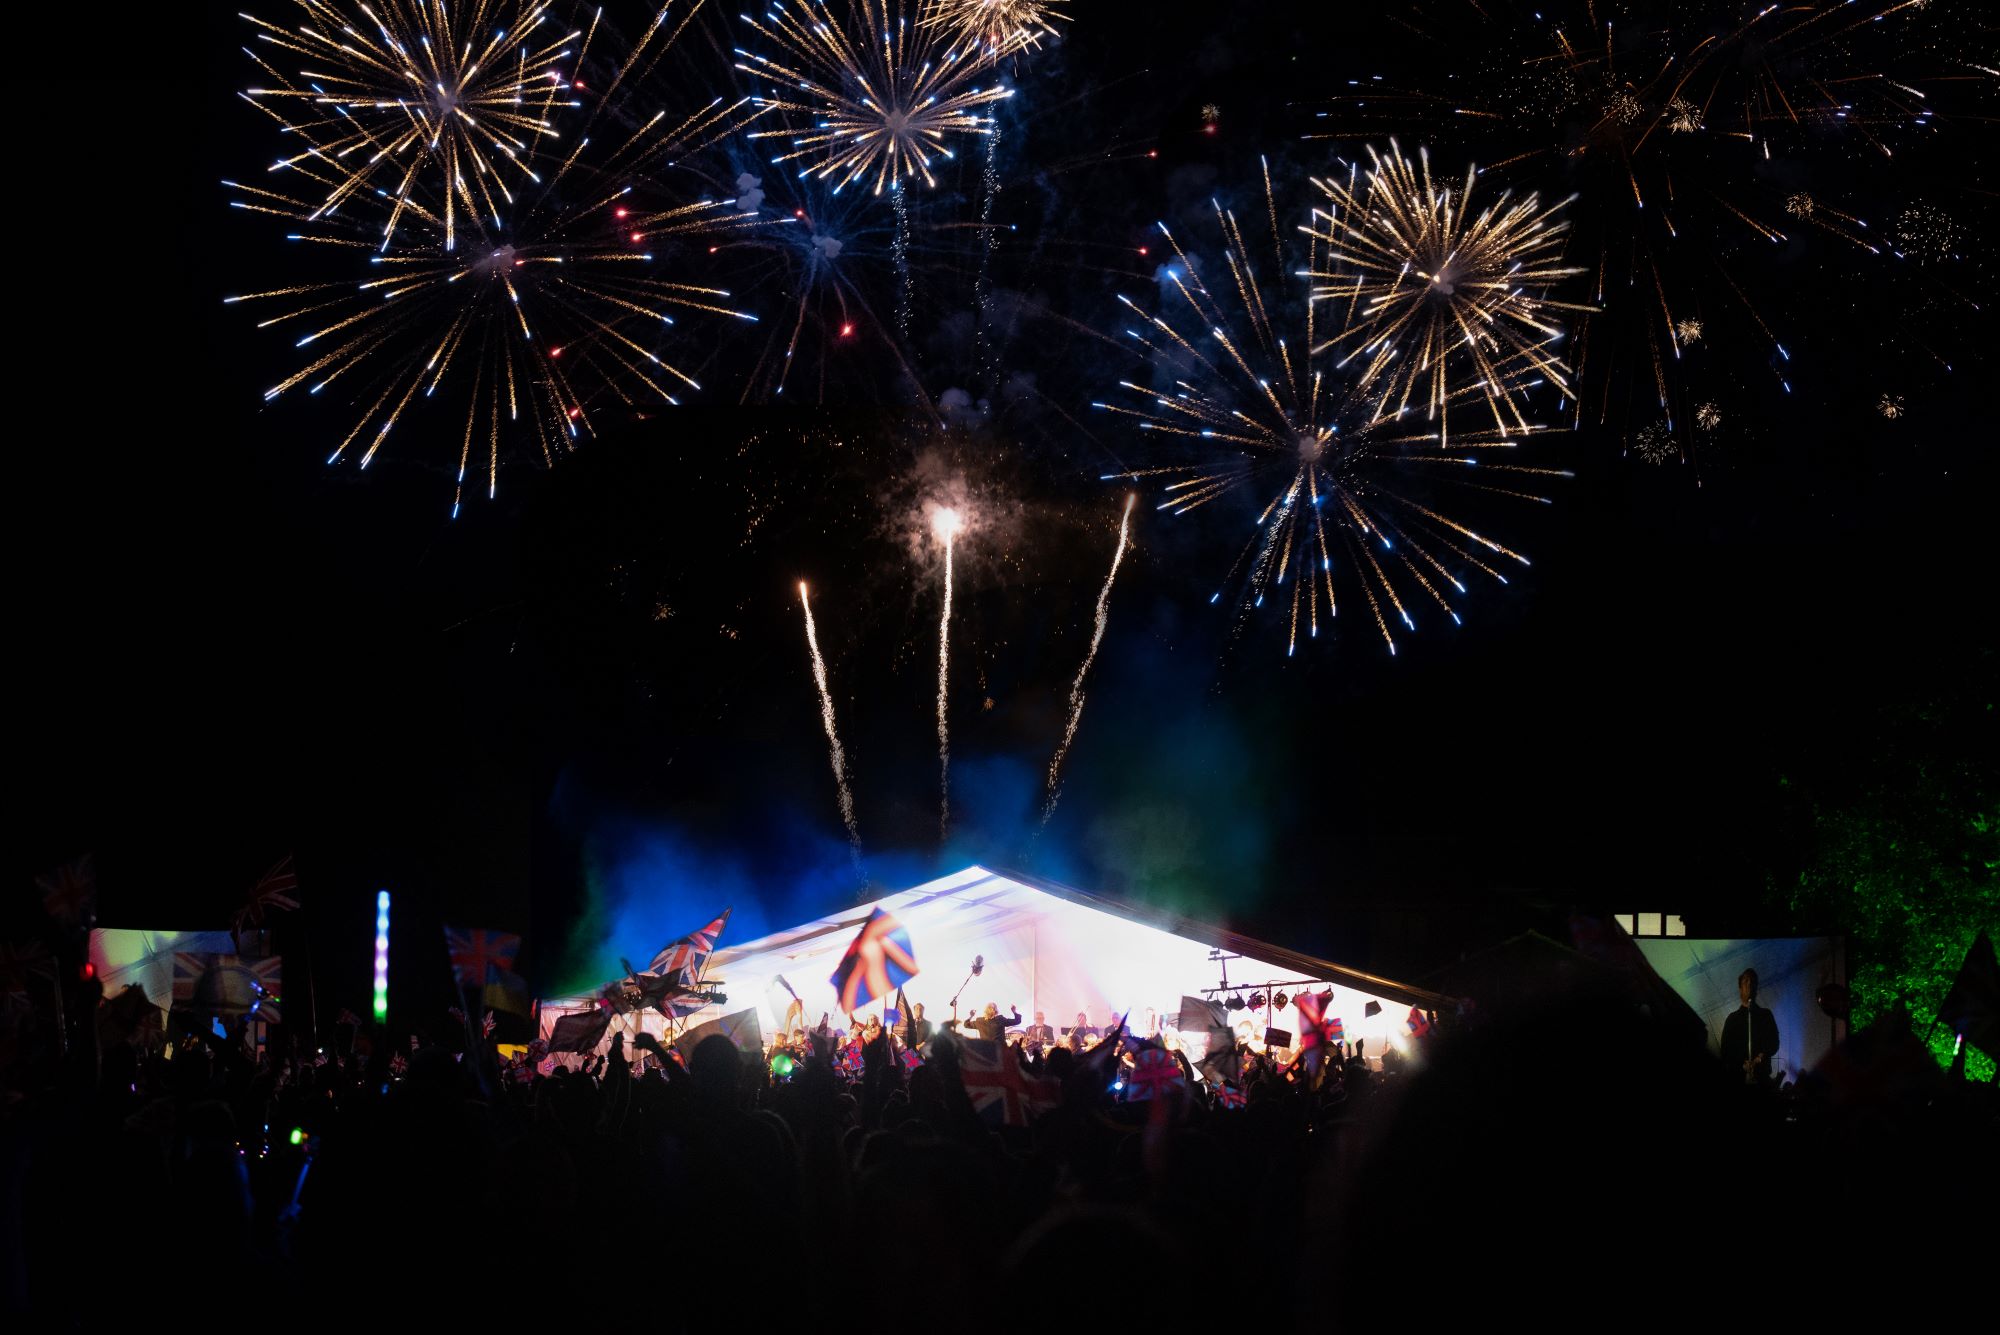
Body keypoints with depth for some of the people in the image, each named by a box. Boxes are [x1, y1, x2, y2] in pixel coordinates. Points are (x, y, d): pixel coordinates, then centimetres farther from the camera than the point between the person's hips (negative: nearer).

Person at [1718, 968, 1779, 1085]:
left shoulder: (1766, 1015, 17)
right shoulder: (1733, 1018, 15)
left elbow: (1774, 1043, 10)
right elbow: (1726, 1049, 10)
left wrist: (1762, 1056, -10)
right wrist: (1741, 1064, -8)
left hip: (1762, 1073, 0)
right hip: (1738, 1074, 0)